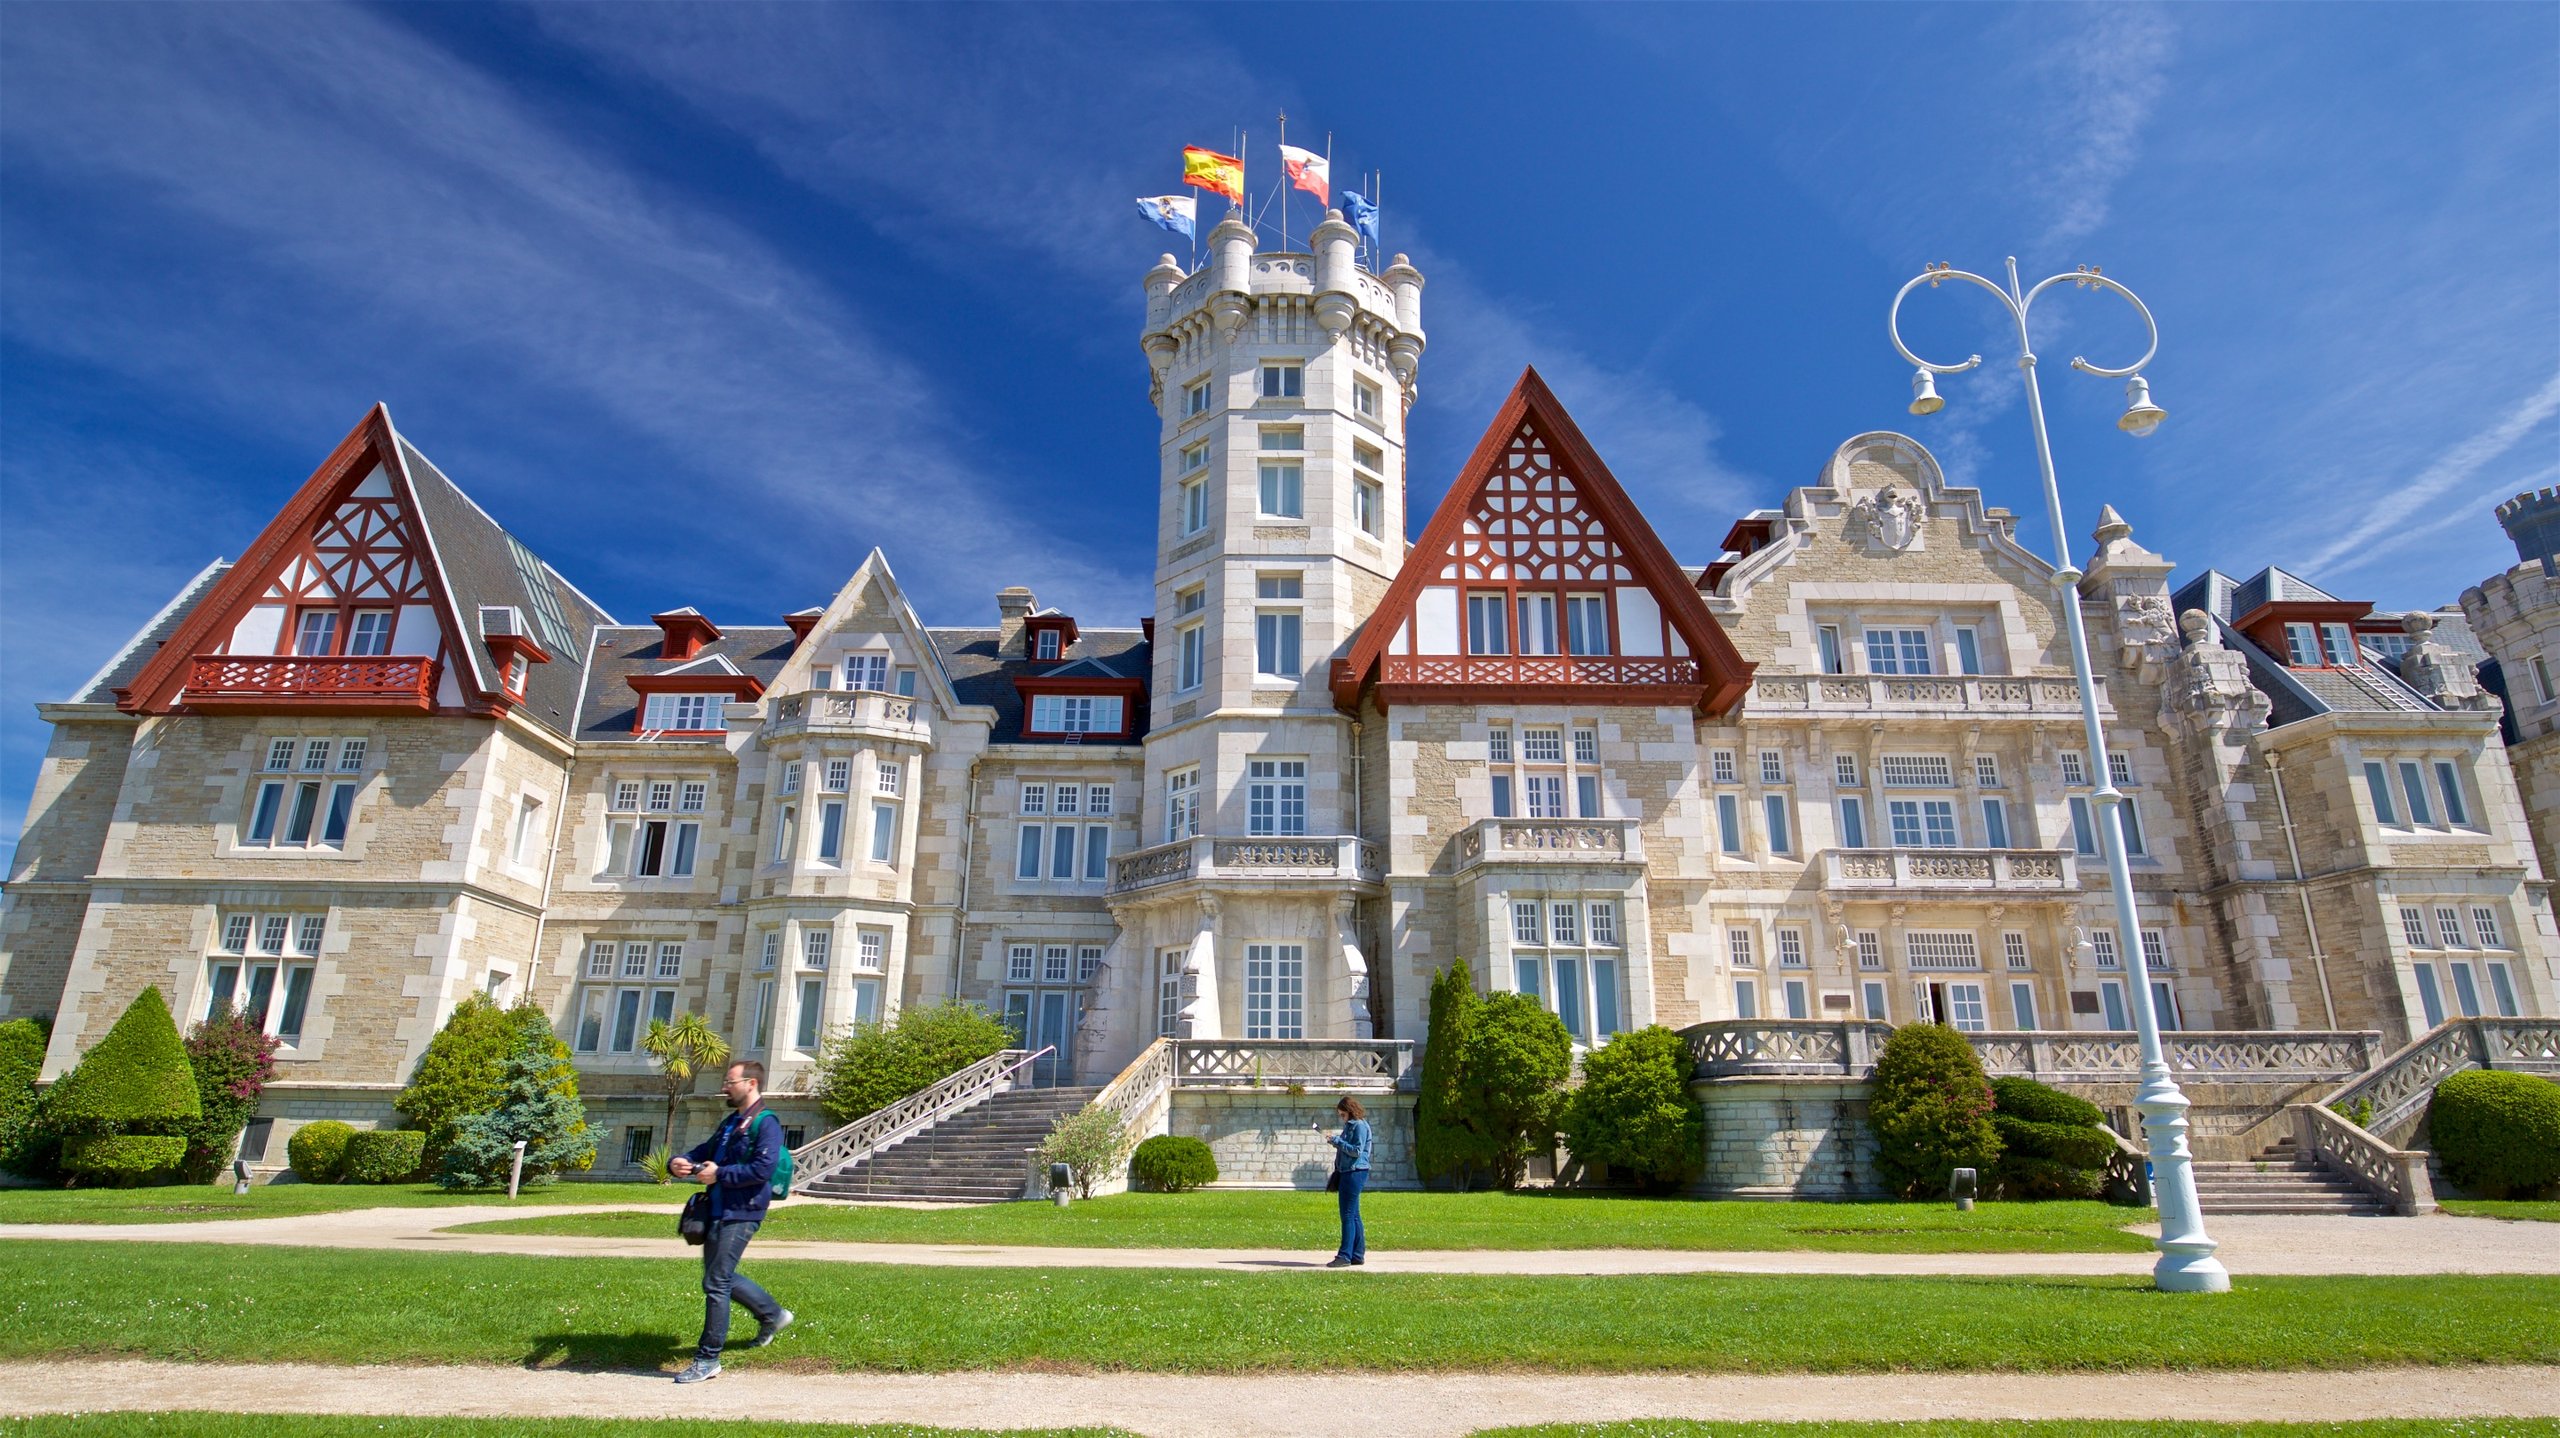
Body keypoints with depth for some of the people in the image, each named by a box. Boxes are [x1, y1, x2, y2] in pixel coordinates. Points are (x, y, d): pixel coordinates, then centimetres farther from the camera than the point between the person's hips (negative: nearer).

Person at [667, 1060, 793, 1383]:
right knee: (722, 1277, 19)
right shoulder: (730, 1123, 18)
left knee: (716, 1283, -7)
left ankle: (708, 1359, 4)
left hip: (741, 1214, -10)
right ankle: (773, 1315, 37)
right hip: (718, 1211, 10)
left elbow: (762, 1169, -22)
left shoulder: (766, 1123, -13)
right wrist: (679, 1163, 0)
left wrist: (719, 1174, -19)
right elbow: (703, 1152, 22)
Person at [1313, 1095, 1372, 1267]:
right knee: (1353, 1216, 11)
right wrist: (1336, 1141, 8)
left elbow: (1356, 1151, -18)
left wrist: (1337, 1140, -15)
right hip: (1346, 1173, 10)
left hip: (1355, 1173, -10)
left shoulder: (1360, 1126, -11)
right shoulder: (1349, 1125, 18)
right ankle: (1358, 1255, 16)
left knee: (1348, 1215, -9)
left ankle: (1345, 1255, -8)